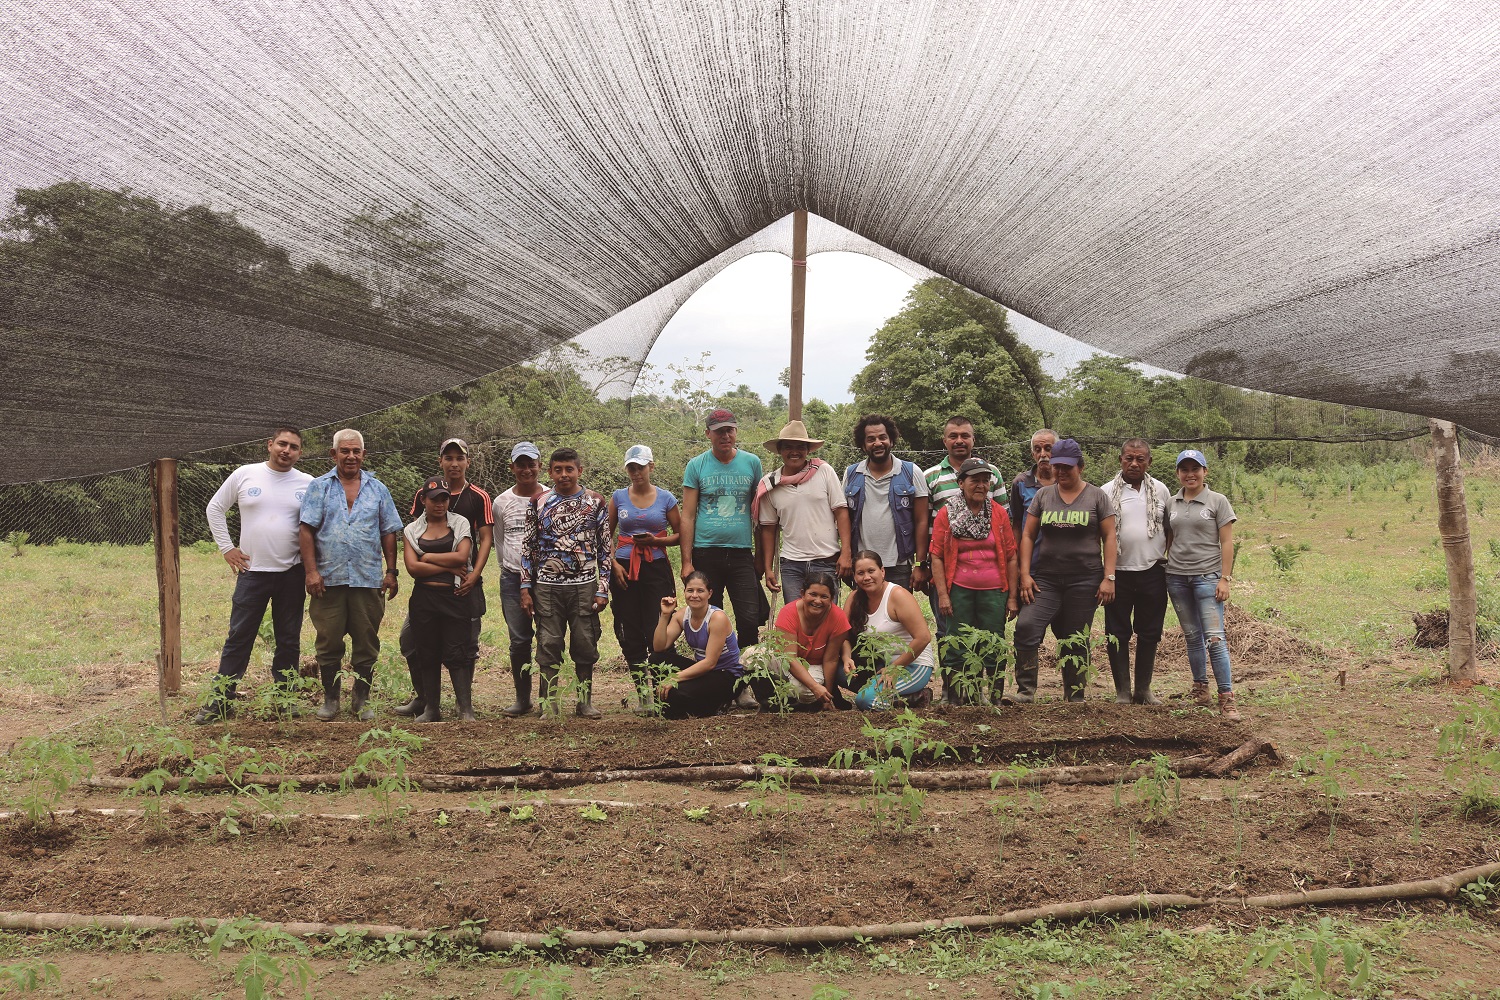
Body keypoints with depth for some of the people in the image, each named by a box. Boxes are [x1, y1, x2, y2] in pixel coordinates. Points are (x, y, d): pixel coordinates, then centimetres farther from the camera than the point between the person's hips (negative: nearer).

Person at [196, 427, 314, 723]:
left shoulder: (308, 484, 3)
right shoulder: (244, 475, 2)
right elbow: (215, 508, 11)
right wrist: (226, 547, 5)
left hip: (292, 573, 1)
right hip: (252, 571, -1)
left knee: (289, 641, 8)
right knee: (239, 638, 1)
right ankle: (220, 701, 8)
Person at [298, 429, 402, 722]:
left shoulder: (378, 489, 11)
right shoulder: (319, 487, 6)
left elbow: (388, 532, 11)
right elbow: (306, 530, -1)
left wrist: (391, 571, 4)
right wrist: (311, 571, -9)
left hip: (368, 579, 1)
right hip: (328, 578, -1)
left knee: (366, 641, 4)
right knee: (328, 642, 4)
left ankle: (362, 700, 14)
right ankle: (330, 699, 17)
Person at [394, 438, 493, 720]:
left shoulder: (478, 497, 2)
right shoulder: (424, 494, 10)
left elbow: (486, 539, -1)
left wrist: (474, 575, -13)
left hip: (465, 581, -3)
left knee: (464, 644, -1)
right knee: (411, 638, 2)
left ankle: (465, 707, 8)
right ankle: (423, 698, 20)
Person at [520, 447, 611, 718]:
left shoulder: (595, 502, 4)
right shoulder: (539, 502, 6)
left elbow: (605, 548, 5)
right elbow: (528, 547, 8)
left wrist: (603, 589, -1)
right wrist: (525, 588, 2)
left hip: (585, 585, 0)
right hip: (547, 586, 0)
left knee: (585, 645, 4)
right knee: (548, 645, 2)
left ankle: (585, 701, 17)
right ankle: (547, 703, 11)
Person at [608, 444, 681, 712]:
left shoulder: (665, 498, 4)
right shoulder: (618, 497, 8)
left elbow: (679, 535, 9)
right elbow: (606, 535, 12)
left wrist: (655, 540, -9)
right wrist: (613, 564, -2)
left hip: (656, 569, -2)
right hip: (624, 570, 2)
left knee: (658, 633, -9)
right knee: (631, 634, 3)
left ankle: (659, 692, -3)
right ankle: (642, 693, 12)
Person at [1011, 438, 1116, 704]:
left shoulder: (1096, 496, 4)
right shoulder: (1043, 495, 10)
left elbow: (1109, 537, 2)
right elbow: (1028, 535, 10)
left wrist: (1109, 577, -5)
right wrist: (1025, 574, 0)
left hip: (1085, 580, -2)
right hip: (1047, 579, 2)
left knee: (1076, 640, 3)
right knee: (1025, 626, -17)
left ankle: (1075, 698, 15)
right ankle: (1025, 690, -12)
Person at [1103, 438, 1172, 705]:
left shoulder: (1160, 490, 7)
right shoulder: (1107, 492, -1)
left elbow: (1170, 529, 14)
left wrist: (1170, 561, 7)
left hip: (1152, 572, 2)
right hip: (1118, 572, -2)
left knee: (1149, 633, 8)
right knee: (1117, 634, 2)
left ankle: (1143, 689, 19)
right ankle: (1122, 691, 12)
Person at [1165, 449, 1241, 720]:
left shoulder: (1218, 501, 0)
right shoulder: (1171, 503, 10)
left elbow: (1227, 543, -2)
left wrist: (1225, 578, -9)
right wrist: (1162, 572, 9)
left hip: (1207, 575, -4)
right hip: (1177, 576, 4)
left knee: (1214, 637, -11)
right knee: (1192, 636, 11)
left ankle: (1226, 698, -10)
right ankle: (1200, 688, 22)